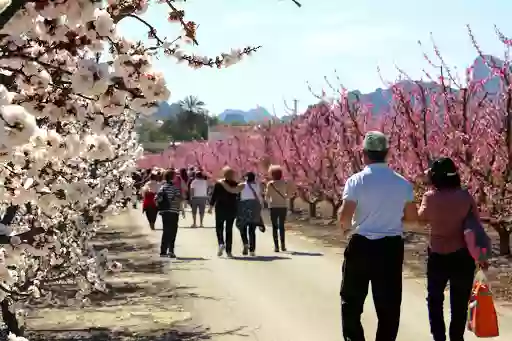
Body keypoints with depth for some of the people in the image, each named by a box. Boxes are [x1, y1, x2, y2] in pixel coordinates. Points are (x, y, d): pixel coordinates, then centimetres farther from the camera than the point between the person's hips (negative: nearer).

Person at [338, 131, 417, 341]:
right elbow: (412, 217, 6)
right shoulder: (402, 183, 0)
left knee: (352, 300, 13)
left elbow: (345, 216, -18)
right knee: (389, 304, 10)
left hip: (361, 246, -2)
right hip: (392, 247, 3)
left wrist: (346, 226, 4)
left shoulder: (356, 181, -11)